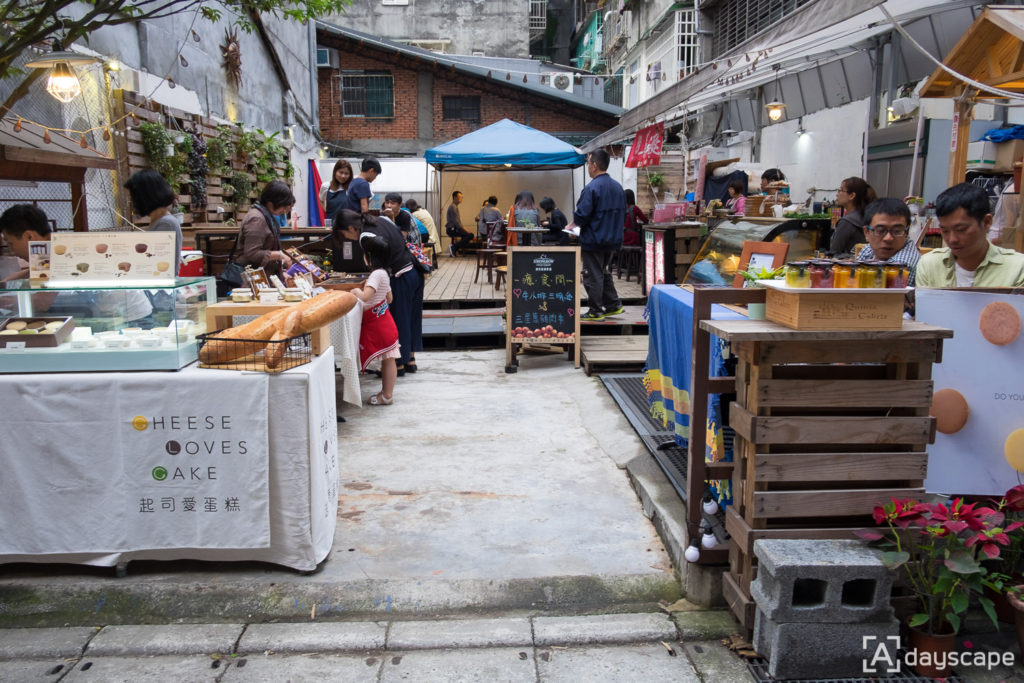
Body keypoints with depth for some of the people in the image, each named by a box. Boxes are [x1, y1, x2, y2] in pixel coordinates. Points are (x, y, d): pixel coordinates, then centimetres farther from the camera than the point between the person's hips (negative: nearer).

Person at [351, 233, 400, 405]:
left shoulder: (377, 274, -19)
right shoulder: (383, 273, 12)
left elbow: (365, 296, -31)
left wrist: (357, 291, -11)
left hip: (379, 324, -10)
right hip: (381, 321, 10)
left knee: (388, 359, -2)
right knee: (386, 359, 14)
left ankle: (387, 395, 4)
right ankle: (386, 392, 22)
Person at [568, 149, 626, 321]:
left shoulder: (591, 188, -18)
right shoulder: (617, 187, 7)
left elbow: (581, 215, -21)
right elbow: (623, 214, 14)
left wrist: (573, 224, 0)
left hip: (593, 241, -8)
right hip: (612, 240, 8)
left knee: (593, 276, 2)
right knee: (604, 272, 22)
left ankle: (595, 311, 7)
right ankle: (614, 305, 23)